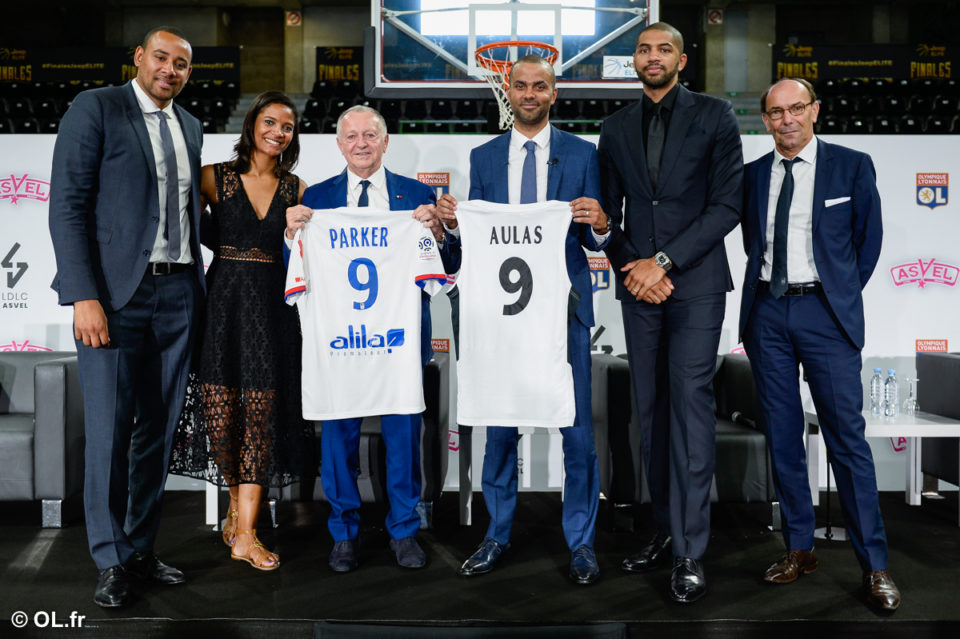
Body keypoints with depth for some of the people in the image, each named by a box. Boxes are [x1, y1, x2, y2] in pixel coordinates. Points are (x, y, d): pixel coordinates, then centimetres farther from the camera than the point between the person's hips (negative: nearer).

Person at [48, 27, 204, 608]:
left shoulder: (190, 126, 17)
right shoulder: (95, 108, -1)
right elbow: (68, 206, -8)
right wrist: (85, 297, -16)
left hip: (177, 293, 6)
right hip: (115, 293, -5)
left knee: (159, 428, 9)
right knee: (110, 428, -2)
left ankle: (141, 548, 22)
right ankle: (112, 561, 12)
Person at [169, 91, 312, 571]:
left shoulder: (296, 189, 9)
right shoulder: (214, 178, 3)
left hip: (273, 307, 1)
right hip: (224, 302, -1)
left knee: (261, 414, -2)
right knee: (222, 410, 0)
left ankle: (245, 533, 5)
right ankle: (237, 506, 25)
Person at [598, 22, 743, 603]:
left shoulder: (715, 116, 3)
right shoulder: (616, 127, 14)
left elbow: (727, 205, -4)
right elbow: (608, 211, 13)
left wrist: (665, 262, -11)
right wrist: (630, 267, -4)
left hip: (695, 282, -4)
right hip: (638, 286, 4)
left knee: (690, 402, -9)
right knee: (650, 409, 6)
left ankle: (691, 551, -4)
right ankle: (666, 529, 17)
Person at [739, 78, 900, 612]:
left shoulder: (853, 165, 3)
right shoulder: (752, 175, 10)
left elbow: (869, 239, 8)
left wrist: (840, 296, 7)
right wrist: (768, 285, 8)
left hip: (825, 312, -3)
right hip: (767, 312, 3)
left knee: (848, 438, -4)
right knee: (783, 436, 7)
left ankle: (875, 564, 6)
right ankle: (800, 548, 19)